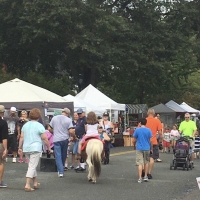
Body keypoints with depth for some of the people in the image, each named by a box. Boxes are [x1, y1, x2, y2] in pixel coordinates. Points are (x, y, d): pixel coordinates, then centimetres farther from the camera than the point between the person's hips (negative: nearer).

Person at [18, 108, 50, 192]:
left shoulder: (25, 125, 9)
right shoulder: (39, 126, -8)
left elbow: (21, 137, 8)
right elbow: (44, 138, -9)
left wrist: (20, 147, 14)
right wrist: (48, 147, 3)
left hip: (26, 148, 6)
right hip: (35, 149, -6)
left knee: (32, 166, 18)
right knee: (32, 167, -6)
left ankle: (35, 183, 27)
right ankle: (27, 185, -12)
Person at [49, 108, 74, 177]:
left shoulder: (54, 118, 4)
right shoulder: (68, 120, -4)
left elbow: (50, 129, 10)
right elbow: (71, 131, -12)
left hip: (56, 139, 1)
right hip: (65, 139, 0)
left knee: (58, 155, 0)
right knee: (63, 155, 15)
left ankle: (60, 172, -8)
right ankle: (61, 169, 27)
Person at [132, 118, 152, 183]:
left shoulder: (137, 130, -4)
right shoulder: (148, 130, -3)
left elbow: (134, 140, 0)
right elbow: (150, 140, -1)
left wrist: (134, 146, 18)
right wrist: (151, 147, 14)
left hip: (139, 148, -1)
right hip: (147, 148, 1)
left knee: (140, 163, -3)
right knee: (146, 162, 18)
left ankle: (140, 178, -8)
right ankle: (145, 176, 21)